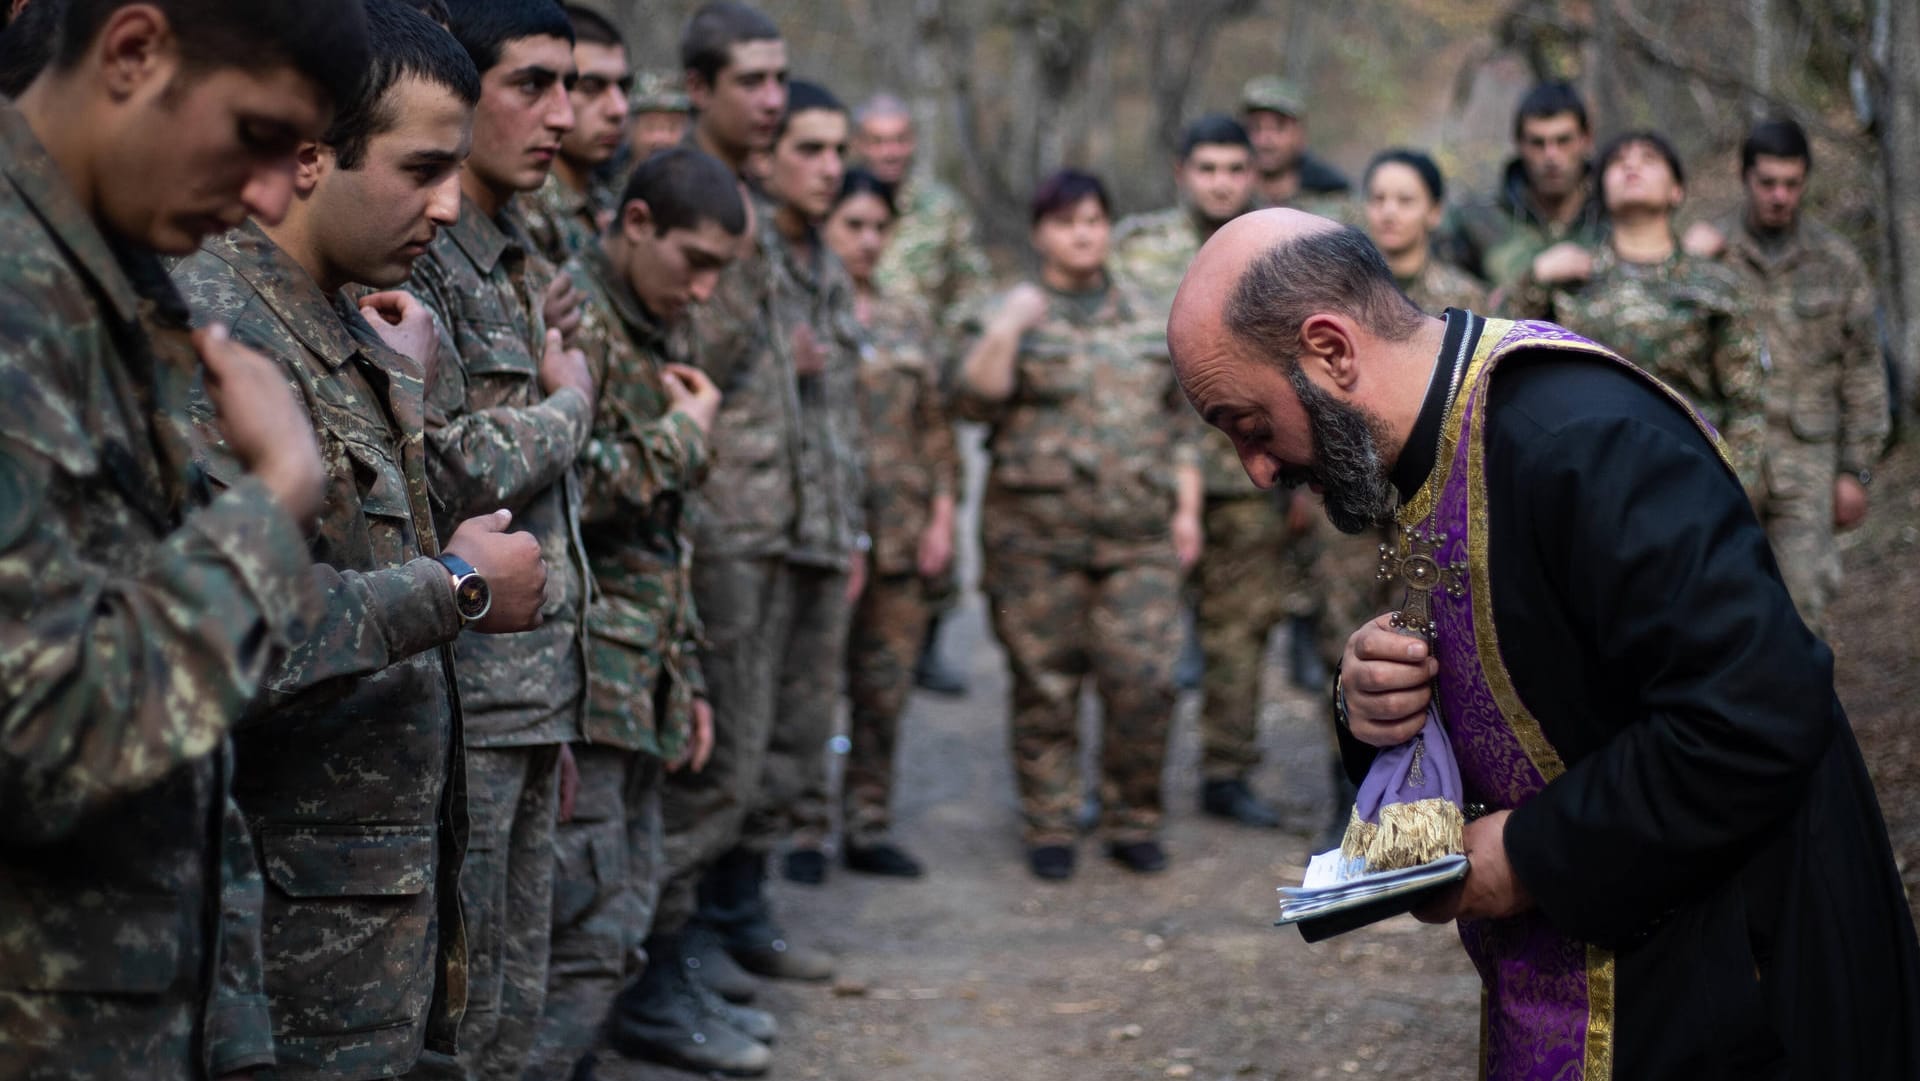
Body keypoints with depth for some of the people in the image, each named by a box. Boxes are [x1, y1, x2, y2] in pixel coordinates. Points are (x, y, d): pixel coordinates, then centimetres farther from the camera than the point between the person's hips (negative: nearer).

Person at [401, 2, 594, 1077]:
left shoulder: (529, 271, 16)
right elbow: (444, 472, -23)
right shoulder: (411, 260, -13)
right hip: (458, 702, -9)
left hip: (536, 696, 9)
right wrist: (572, 402, -5)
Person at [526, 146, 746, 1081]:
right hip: (582, 680, -9)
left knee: (619, 925, 10)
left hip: (638, 686, 9)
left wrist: (685, 676, 24)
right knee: (589, 935, -11)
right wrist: (684, 433, -8)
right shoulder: (572, 315, -9)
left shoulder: (648, 337, 21)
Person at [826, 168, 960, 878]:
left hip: (901, 531, 5)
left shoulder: (909, 319, 15)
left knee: (885, 685, 7)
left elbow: (936, 428, 15)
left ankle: (868, 825, 16)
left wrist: (942, 517, 9)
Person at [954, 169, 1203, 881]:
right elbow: (974, 401, -8)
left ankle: (1133, 821, 11)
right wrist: (1005, 333, -20)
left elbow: (1180, 426, 19)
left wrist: (1187, 510, 11)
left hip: (1140, 535, 2)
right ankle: (1049, 827, 14)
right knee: (1046, 686, 2)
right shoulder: (1010, 317, 6)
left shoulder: (1148, 320, 16)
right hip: (1038, 538, -2)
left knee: (1144, 682, -5)